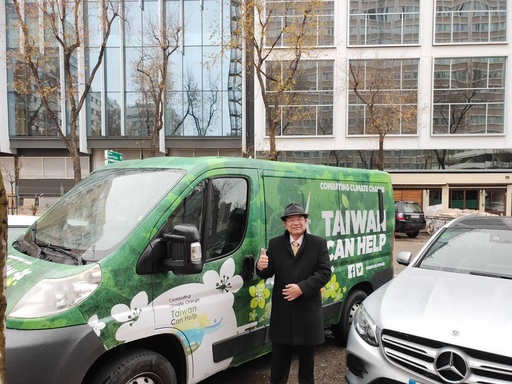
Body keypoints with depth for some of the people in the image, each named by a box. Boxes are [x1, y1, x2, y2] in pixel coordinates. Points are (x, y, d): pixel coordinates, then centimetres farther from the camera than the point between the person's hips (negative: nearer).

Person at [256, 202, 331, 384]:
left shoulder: (319, 243, -1)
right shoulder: (275, 244, 2)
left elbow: (325, 272, -9)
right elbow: (267, 273, -3)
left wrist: (302, 288, -20)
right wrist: (261, 267, -27)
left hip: (308, 310, -1)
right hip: (282, 310, 1)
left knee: (307, 356, 17)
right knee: (279, 357, 14)